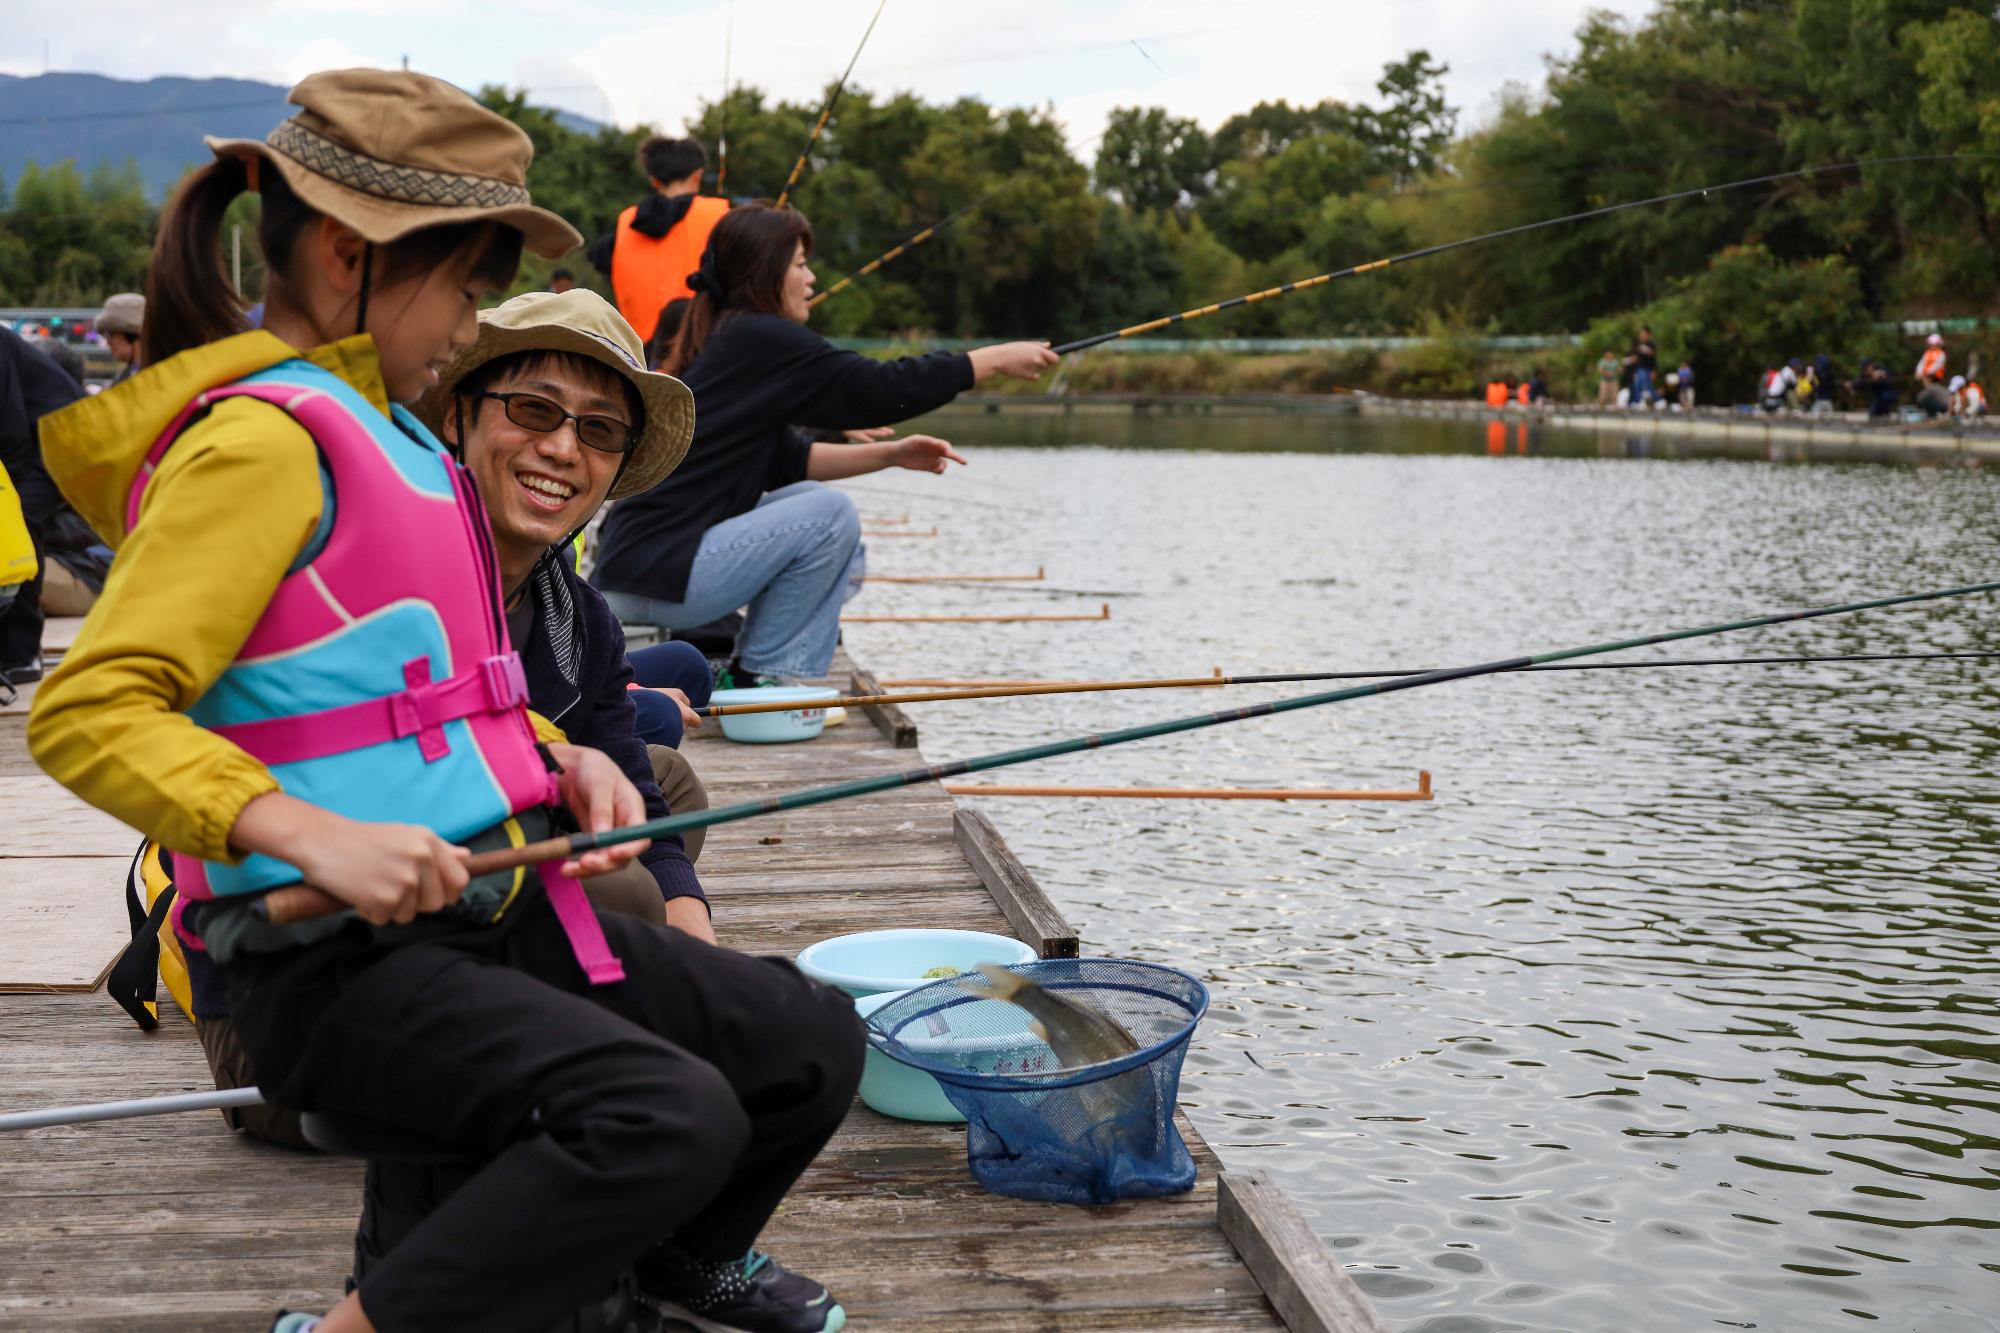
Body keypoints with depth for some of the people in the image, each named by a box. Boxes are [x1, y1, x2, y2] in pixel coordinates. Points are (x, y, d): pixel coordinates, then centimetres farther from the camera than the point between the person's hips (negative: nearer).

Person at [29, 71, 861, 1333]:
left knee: (814, 1037, 7)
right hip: (337, 963, -9)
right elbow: (87, 711, -20)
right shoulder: (262, 438, -13)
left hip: (490, 911, 9)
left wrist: (558, 759, 8)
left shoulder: (382, 432, 18)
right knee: (669, 1116, -28)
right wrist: (315, 837, -31)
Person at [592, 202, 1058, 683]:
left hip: (636, 559, 10)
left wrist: (890, 454, 10)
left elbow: (788, 462, 20)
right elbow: (880, 389, -11)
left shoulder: (719, 342, 16)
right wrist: (998, 359, -1)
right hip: (655, 577, -10)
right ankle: (764, 675, -2)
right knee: (831, 515, -12)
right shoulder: (760, 339, -12)